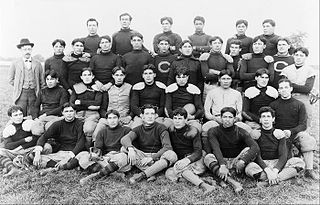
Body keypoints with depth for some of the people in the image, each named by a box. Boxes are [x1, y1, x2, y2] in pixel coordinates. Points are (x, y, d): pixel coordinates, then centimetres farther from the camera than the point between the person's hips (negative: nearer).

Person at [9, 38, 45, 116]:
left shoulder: (37, 64, 9)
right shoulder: (15, 63, 6)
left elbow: (42, 80, 10)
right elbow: (11, 80, 11)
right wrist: (19, 86, 3)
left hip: (34, 94, 1)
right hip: (21, 94, -1)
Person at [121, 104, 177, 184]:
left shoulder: (161, 128, 1)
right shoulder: (138, 129, 7)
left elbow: (167, 147, -13)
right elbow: (124, 139, -12)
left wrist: (152, 157, -25)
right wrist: (130, 148, -36)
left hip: (157, 157, -2)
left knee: (172, 155, -31)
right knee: (124, 148, -20)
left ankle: (142, 175, -35)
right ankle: (151, 174, -32)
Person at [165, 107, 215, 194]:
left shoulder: (192, 131, 1)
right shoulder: (171, 131, 12)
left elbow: (198, 152, -8)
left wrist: (188, 160, -27)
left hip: (195, 160, -4)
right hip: (180, 160, 4)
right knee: (169, 173, -29)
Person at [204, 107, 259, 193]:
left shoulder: (241, 132, -7)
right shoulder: (213, 131, -7)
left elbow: (255, 147, -22)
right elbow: (216, 149, -23)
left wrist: (242, 161, -38)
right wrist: (222, 165, -40)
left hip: (236, 161, 1)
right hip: (221, 161, 0)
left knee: (249, 150, -24)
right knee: (208, 157, -30)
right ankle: (232, 182, -46)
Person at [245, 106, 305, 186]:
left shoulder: (279, 133, 3)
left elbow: (283, 155, -6)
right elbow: (257, 156, -10)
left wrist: (275, 170, -23)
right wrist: (268, 171, -25)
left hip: (278, 164, 3)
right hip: (262, 166, -2)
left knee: (299, 162, -22)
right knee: (249, 168, -34)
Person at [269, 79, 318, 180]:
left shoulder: (299, 105, 8)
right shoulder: (273, 105, 8)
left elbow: (303, 125, 1)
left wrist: (291, 131, -17)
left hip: (296, 132, 1)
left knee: (309, 141, -29)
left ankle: (309, 170, -23)